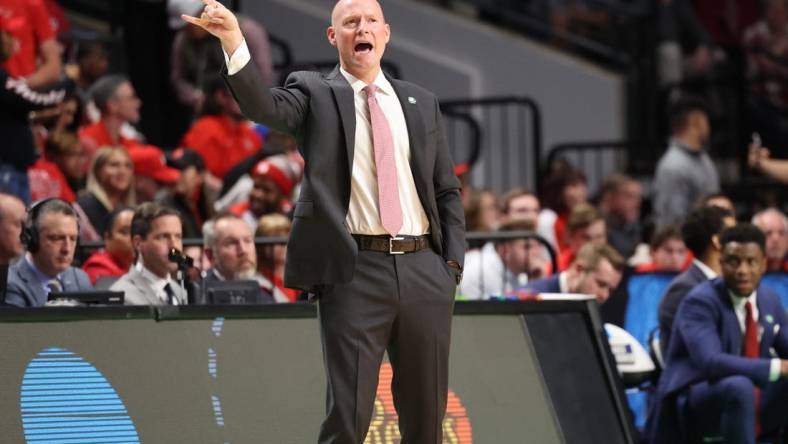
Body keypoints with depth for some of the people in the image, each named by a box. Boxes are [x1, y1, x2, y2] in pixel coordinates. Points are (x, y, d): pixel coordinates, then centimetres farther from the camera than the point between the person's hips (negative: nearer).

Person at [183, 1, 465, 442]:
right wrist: (234, 42, -32)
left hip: (424, 270, 4)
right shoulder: (315, 93, 5)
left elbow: (448, 190, 16)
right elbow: (265, 107, -16)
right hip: (355, 271, -4)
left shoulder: (422, 104, 15)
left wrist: (453, 262, 4)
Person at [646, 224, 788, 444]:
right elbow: (710, 362, -31)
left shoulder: (770, 301, 7)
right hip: (694, 404, -7)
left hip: (753, 402, 7)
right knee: (739, 386, -37)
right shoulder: (700, 302, -16)